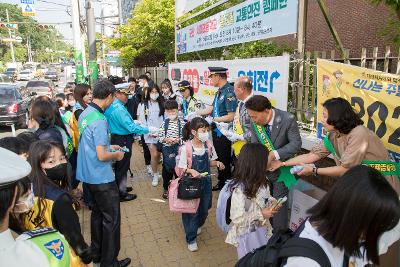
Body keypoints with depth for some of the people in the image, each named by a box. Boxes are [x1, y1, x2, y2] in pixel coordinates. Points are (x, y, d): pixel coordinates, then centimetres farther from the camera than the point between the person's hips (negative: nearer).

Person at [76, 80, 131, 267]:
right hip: (102, 178, -9)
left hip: (88, 175, 9)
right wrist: (117, 155, -8)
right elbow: (101, 156, -26)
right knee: (111, 218, 5)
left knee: (97, 213, 22)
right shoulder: (99, 120, -24)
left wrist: (108, 146, 17)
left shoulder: (84, 114, 5)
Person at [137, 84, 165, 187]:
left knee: (158, 154, 6)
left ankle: (153, 168, 34)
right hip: (149, 133, -2)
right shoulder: (144, 105, 0)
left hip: (160, 133, 2)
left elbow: (165, 119, 2)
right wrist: (149, 131, -11)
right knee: (154, 154, -7)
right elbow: (142, 121, -2)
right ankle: (155, 175, 10)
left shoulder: (161, 104, 5)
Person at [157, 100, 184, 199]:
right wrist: (166, 139, -18)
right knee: (166, 168, 13)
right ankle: (166, 189, 31)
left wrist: (179, 140, -21)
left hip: (178, 149, -1)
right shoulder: (164, 123, -2)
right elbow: (160, 136, 0)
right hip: (167, 149, 2)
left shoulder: (182, 123, -7)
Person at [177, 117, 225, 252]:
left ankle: (197, 225, 51)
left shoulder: (208, 146, -6)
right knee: (192, 210, 6)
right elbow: (181, 168, -15)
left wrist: (217, 163, -14)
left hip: (206, 182, 5)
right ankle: (191, 239, 26)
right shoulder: (186, 148, -20)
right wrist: (191, 171, -34)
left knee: (204, 209, 19)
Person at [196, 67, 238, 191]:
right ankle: (221, 182, 37)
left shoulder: (229, 92, -21)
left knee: (224, 160, 6)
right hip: (216, 131, 9)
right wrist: (195, 114, 11)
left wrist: (213, 119, -17)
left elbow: (231, 117, -24)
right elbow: (212, 108, 12)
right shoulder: (220, 91, 7)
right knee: (218, 158, 20)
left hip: (224, 133, -9)